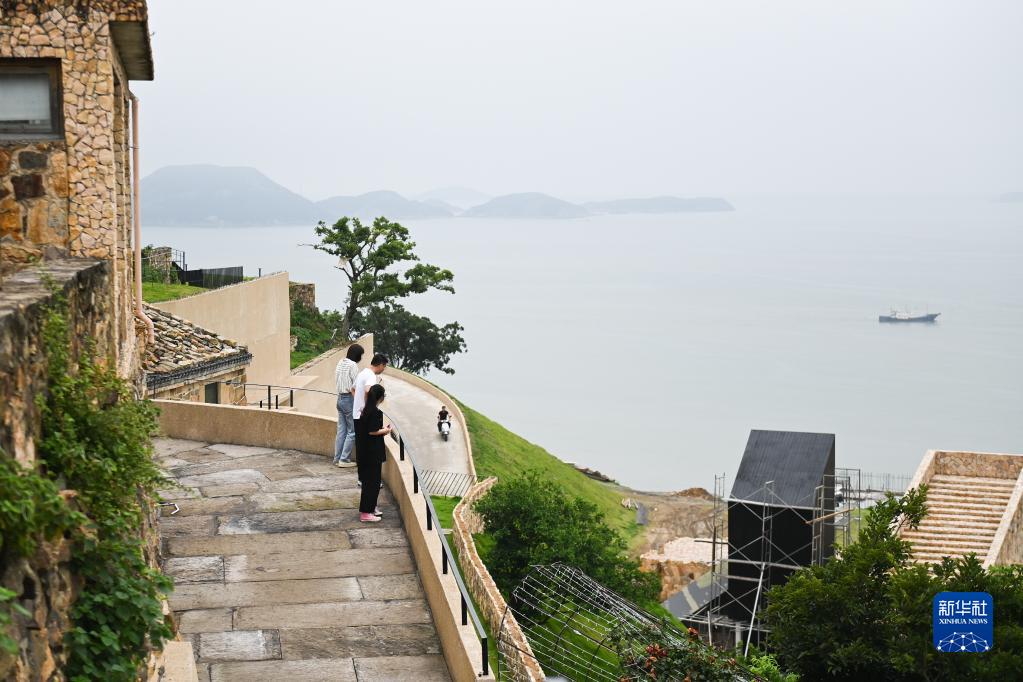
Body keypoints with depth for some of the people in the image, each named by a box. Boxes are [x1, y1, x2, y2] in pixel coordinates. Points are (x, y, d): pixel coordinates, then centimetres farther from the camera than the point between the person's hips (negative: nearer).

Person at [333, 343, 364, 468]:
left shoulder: (340, 363, 10)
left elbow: (336, 383, 12)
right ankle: (344, 459, -1)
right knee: (352, 431, 0)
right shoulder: (353, 365, -15)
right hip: (349, 399, -8)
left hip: (340, 398, 8)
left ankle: (337, 458, 15)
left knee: (341, 431, 12)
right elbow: (355, 387, -16)